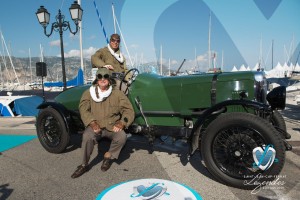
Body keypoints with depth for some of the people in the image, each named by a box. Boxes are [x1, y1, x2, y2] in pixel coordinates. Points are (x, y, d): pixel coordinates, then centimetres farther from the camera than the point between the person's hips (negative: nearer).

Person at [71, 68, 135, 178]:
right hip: (95, 126, 0)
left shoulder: (117, 93, 2)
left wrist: (121, 124, -16)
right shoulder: (89, 93, 4)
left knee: (121, 137, -28)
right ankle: (84, 165, -8)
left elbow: (128, 110, 0)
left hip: (112, 126, 1)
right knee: (87, 136, -31)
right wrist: (92, 123, -22)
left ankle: (109, 156, 2)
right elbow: (83, 109, -6)